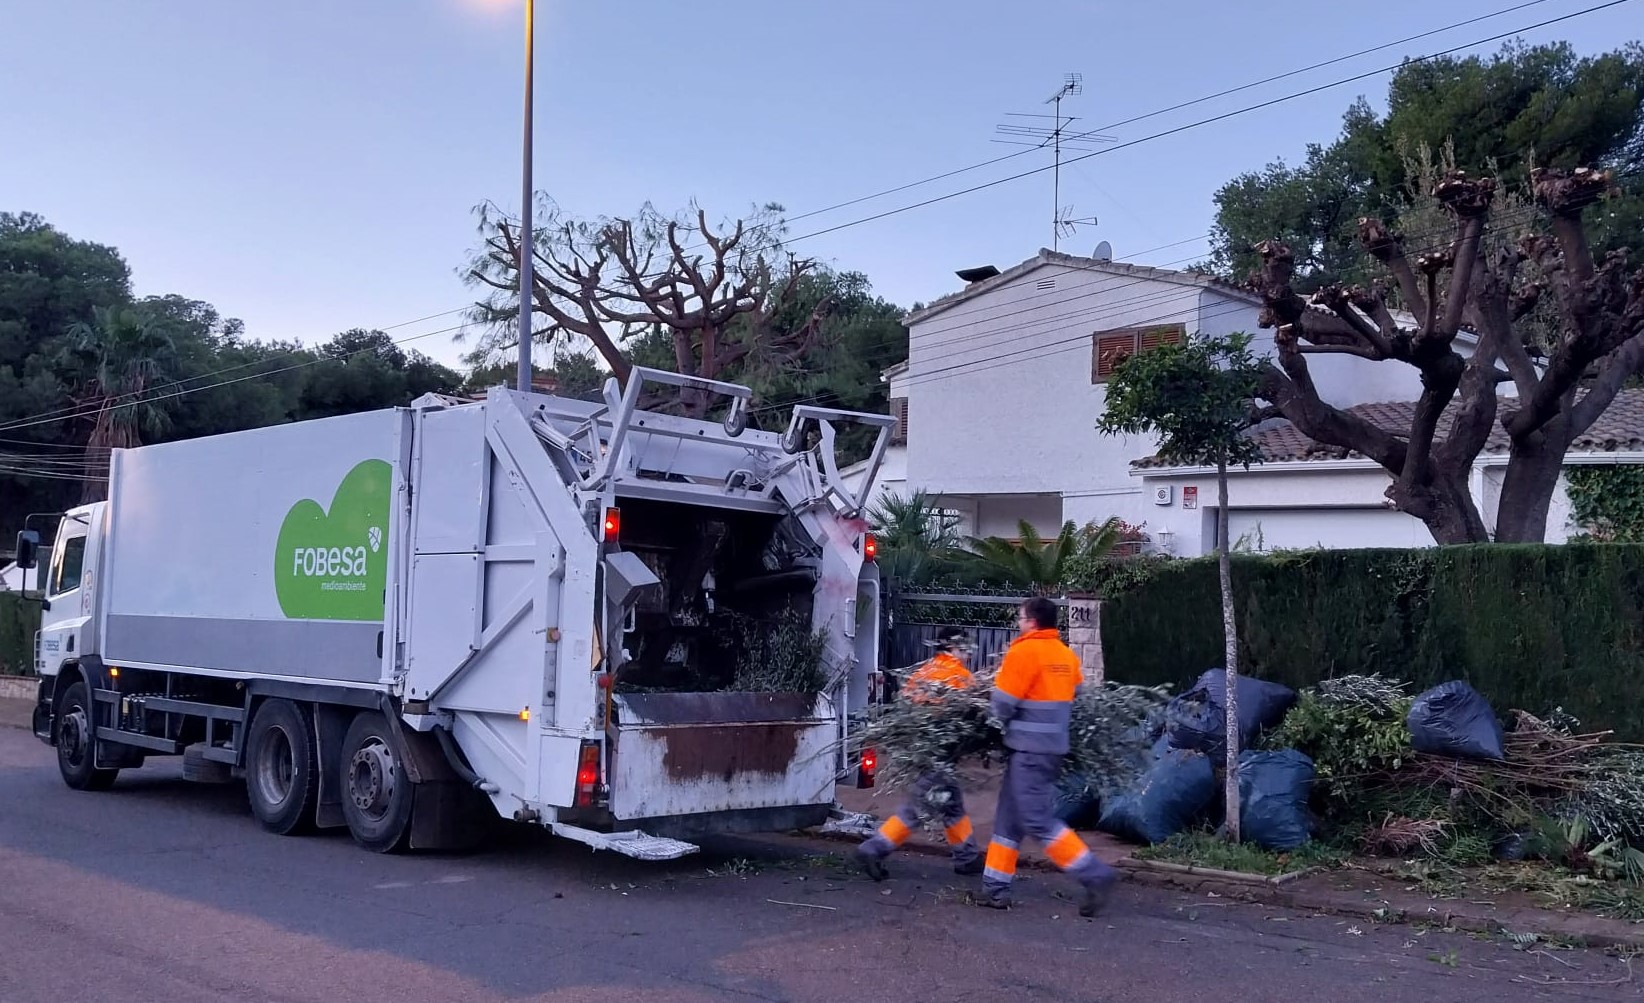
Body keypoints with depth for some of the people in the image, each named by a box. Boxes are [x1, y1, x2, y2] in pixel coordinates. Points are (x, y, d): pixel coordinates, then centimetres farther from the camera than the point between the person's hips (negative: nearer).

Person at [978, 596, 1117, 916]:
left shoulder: (1023, 651, -13)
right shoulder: (1067, 655, 10)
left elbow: (1003, 704, -12)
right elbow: (1073, 698, 16)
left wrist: (1008, 725, 8)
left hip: (1029, 748, -9)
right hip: (1054, 747, 9)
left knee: (1038, 821, -6)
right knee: (1009, 818, 13)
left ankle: (1095, 875, -7)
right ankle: (996, 888, 16)